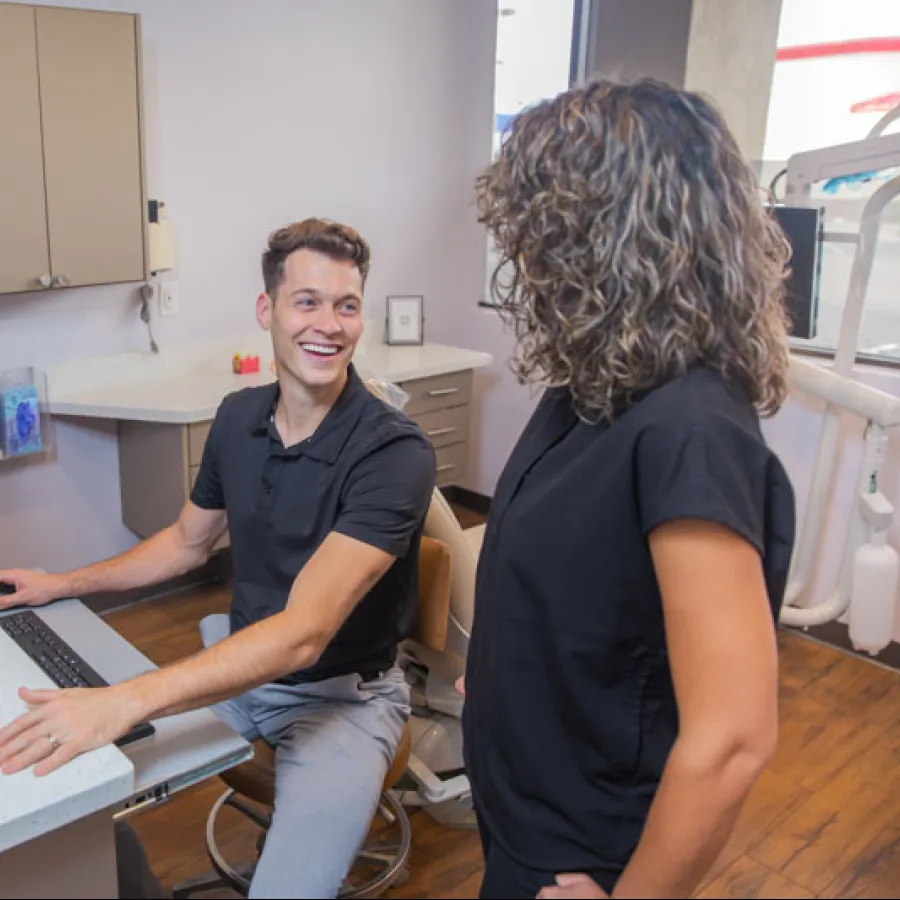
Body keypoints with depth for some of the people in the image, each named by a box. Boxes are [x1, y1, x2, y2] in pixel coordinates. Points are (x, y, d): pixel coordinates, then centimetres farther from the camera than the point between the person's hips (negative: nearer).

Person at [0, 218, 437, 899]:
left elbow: (302, 633, -32)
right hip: (233, 660, 6)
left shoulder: (395, 452, -24)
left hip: (342, 694, -6)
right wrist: (65, 583, 13)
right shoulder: (239, 417, -3)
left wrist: (127, 701, -41)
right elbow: (189, 542, 15)